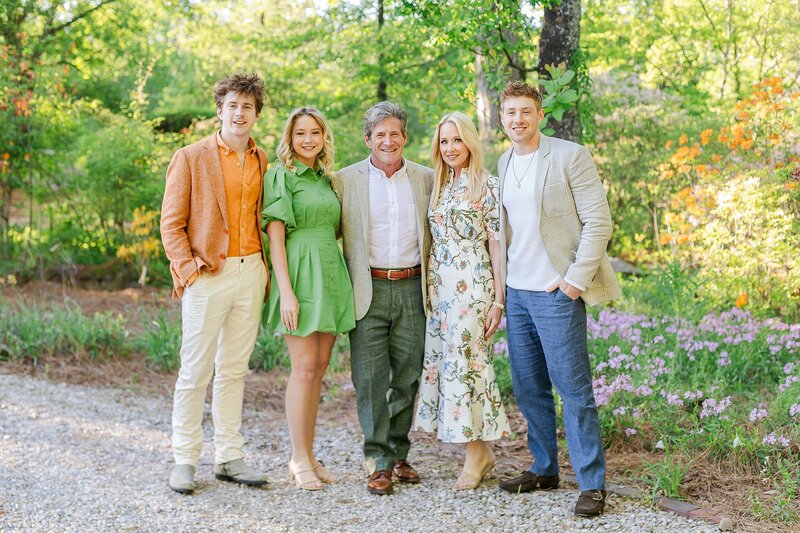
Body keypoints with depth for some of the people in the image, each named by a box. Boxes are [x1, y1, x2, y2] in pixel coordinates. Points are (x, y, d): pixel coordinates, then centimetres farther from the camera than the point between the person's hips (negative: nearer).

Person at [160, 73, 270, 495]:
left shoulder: (262, 162, 11)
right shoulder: (191, 158, -2)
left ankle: (228, 458, 17)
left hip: (251, 271, 5)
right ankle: (184, 460, 9)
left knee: (234, 369, 11)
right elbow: (171, 223, -3)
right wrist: (189, 269, -12)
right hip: (209, 274, -4)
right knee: (195, 372, 0)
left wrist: (267, 271, 7)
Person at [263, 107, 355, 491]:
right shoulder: (281, 175, -4)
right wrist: (286, 290, -17)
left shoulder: (326, 178, 17)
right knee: (304, 368, -7)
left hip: (331, 273, 7)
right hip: (300, 273, -7)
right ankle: (299, 459, 1)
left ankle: (308, 454, 15)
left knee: (319, 368, 8)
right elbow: (275, 236, -10)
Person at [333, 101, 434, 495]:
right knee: (370, 378, -3)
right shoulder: (346, 180, 3)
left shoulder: (425, 179, 9)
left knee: (407, 377, 7)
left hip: (413, 288, 2)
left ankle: (399, 455, 21)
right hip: (369, 289, -2)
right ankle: (378, 462, 5)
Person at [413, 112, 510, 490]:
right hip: (438, 285, 7)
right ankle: (479, 451, 13)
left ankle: (476, 451, 3)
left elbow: (496, 243, -6)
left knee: (466, 360, -8)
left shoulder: (487, 185, -3)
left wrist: (499, 299, -10)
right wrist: (429, 288, 10)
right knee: (443, 360, 4)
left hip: (472, 284, -7)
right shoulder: (439, 186, 16)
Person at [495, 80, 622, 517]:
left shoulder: (569, 156, -7)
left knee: (573, 388, -5)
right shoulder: (502, 164, 12)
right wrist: (498, 285, 12)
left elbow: (598, 219, -10)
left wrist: (576, 278, -15)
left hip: (556, 292, -6)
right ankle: (544, 469, 25)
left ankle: (592, 484, 2)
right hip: (515, 292, 7)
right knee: (528, 388, 12)